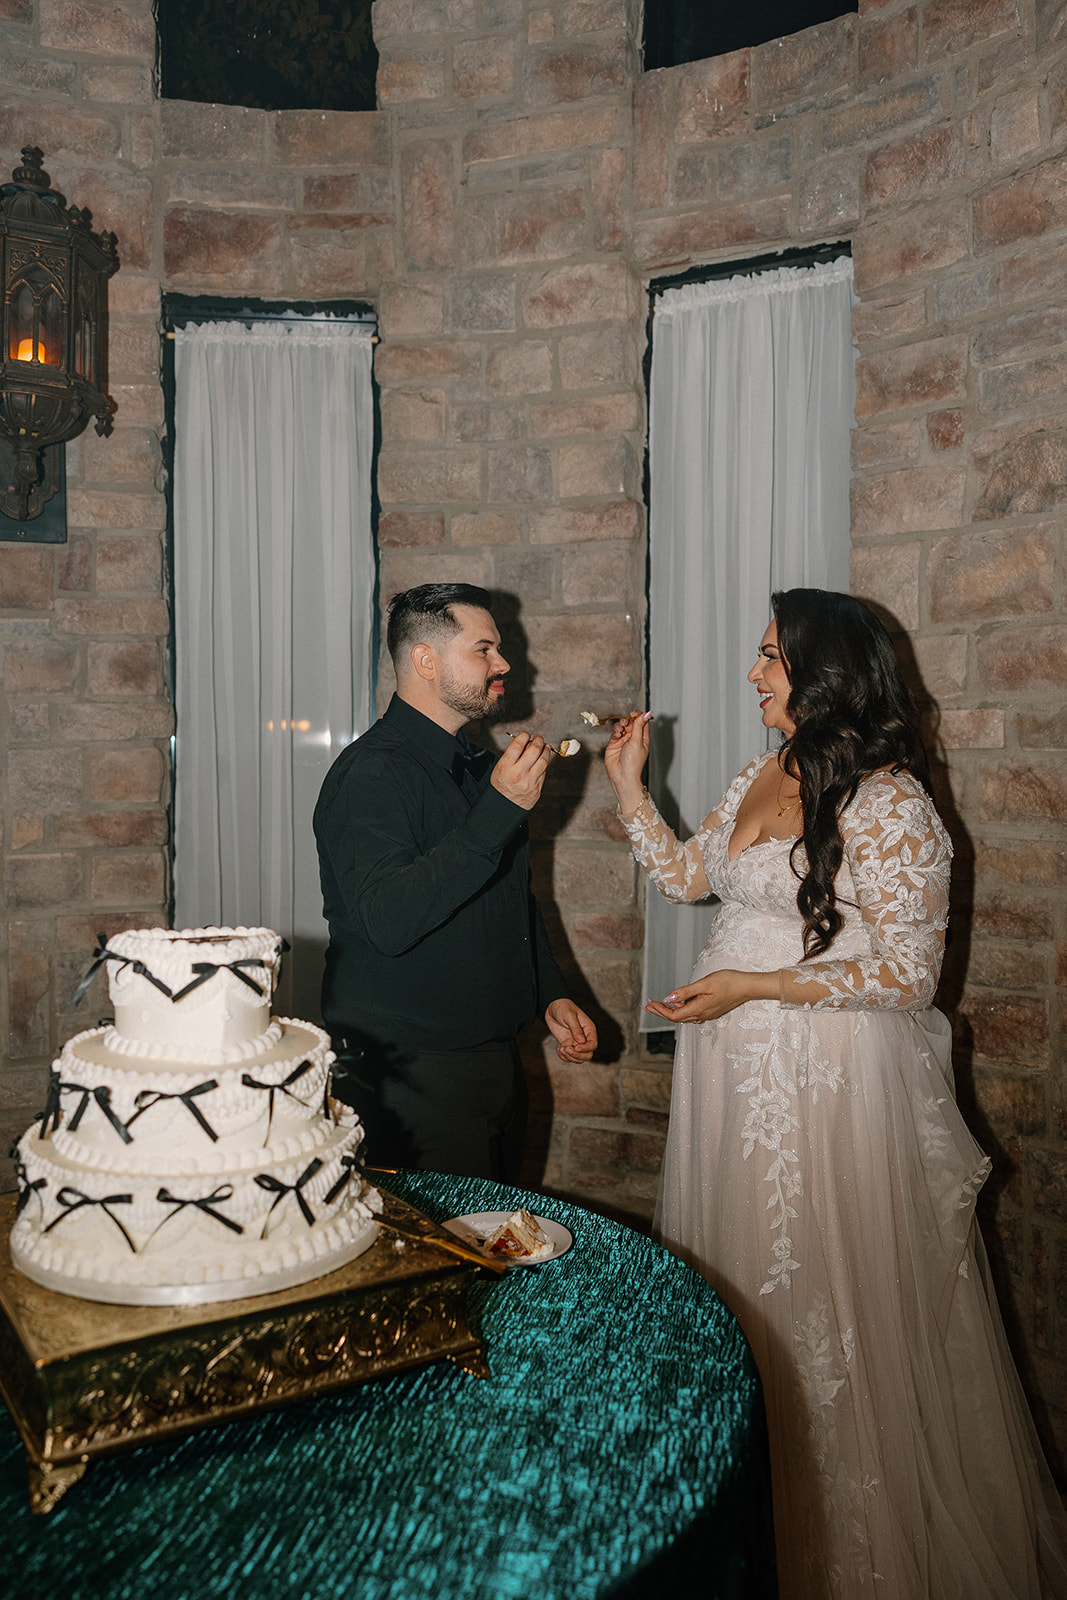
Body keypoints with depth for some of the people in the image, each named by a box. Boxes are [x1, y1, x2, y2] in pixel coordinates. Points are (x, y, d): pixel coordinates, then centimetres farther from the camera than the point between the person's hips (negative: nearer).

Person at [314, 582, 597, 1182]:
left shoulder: (478, 767, 12)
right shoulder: (373, 773, -16)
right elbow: (389, 921, -31)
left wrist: (550, 996, 13)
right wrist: (500, 812, -30)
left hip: (497, 1060, 9)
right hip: (413, 1079, -8)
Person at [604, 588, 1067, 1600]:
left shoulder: (889, 802, -16)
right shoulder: (759, 778, 7)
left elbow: (907, 973, -17)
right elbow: (688, 877, 17)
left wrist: (754, 985, -21)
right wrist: (629, 787, 8)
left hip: (825, 1073, -7)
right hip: (732, 1063, 8)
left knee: (816, 1281, 6)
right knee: (732, 1271, 18)